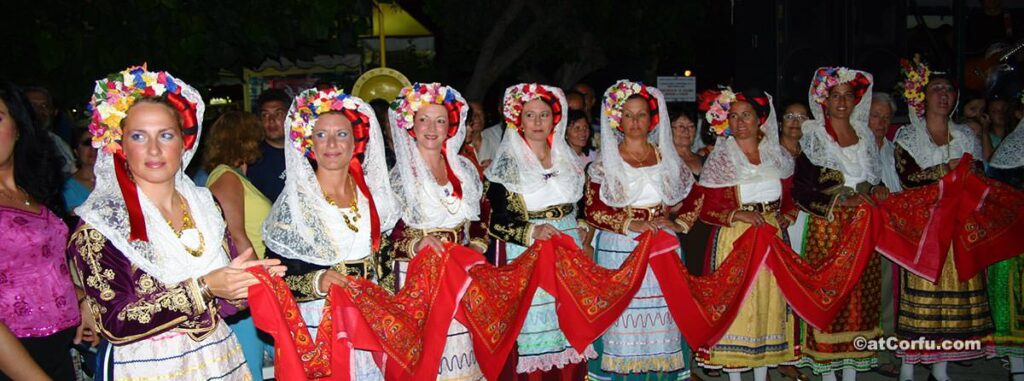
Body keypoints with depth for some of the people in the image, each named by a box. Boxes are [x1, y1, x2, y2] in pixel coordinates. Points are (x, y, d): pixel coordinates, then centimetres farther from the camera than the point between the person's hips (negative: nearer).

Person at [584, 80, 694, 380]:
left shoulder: (666, 155, 12)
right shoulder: (605, 161, 2)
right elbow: (592, 210, -3)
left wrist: (678, 223, -1)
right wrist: (632, 224, -14)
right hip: (619, 250, -2)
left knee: (661, 319, 0)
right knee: (623, 318, -5)